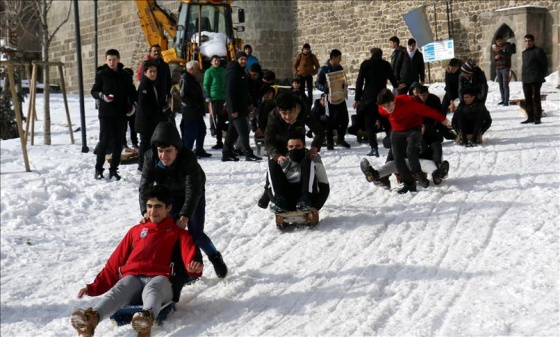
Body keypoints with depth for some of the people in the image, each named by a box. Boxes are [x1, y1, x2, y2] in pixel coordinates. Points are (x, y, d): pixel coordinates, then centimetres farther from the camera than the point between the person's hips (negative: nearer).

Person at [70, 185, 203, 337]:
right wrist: (95, 287, 17)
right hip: (132, 277, 2)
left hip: (159, 278, -2)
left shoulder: (178, 233, 23)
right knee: (118, 290, -33)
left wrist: (194, 267, -25)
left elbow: (188, 253, 1)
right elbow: (116, 261, 28)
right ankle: (91, 318, -62)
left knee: (151, 290, -38)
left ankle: (147, 318, -71)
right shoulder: (136, 230, 32)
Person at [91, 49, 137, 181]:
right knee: (105, 141, -9)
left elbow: (132, 92, 14)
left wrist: (132, 104, -3)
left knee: (118, 143, 4)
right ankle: (98, 169, -1)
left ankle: (114, 169, 13)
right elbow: (94, 91, 3)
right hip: (106, 113, -3)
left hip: (121, 113, 3)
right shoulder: (101, 74, 1)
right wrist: (102, 95, -18)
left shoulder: (125, 76, 7)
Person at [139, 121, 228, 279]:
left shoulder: (188, 158, -38)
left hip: (193, 196, -3)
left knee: (195, 233, -10)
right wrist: (146, 211, -42)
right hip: (170, 196, 4)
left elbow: (193, 190, -39)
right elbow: (145, 186, -27)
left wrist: (185, 216, -48)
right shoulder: (150, 158, -26)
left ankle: (215, 257, 19)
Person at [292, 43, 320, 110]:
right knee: (301, 92, 2)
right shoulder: (299, 56, -2)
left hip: (309, 76, 0)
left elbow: (317, 66, 6)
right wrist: (296, 73, -6)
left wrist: (313, 72, -5)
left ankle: (309, 107, -1)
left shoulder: (312, 56, -2)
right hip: (301, 76, 0)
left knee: (310, 92, -4)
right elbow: (294, 66, 6)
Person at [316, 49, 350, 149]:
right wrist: (327, 89, -26)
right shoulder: (323, 69, -9)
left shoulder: (339, 68, 8)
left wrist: (344, 85, -3)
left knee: (344, 118, 5)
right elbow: (317, 84, -9)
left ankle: (340, 139, 23)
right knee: (331, 120, 1)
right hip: (330, 98, -5)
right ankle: (329, 142, 11)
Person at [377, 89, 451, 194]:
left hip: (413, 129, -4)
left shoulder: (407, 102, -32)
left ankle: (418, 174, -11)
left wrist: (442, 119, -9)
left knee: (410, 151, -30)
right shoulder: (382, 110, -17)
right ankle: (409, 184, 5)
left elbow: (425, 110, -21)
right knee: (398, 158, -6)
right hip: (397, 132, 5)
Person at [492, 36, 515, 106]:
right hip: (498, 68, 6)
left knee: (505, 85, -11)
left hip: (505, 68, -6)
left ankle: (506, 101, -14)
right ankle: (503, 99, 12)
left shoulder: (508, 46, -3)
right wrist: (495, 57, -4)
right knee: (500, 85, 7)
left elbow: (508, 55, -18)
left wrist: (499, 51, -28)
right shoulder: (496, 47, 16)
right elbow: (494, 57, 21)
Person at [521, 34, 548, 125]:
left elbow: (545, 64, -4)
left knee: (536, 98, -5)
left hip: (535, 80, -7)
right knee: (527, 99, 8)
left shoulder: (538, 51, -4)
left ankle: (537, 118, -2)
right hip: (525, 80, 7)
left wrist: (541, 76, -6)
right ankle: (530, 117, 15)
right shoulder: (524, 53, 18)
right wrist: (523, 77, 11)